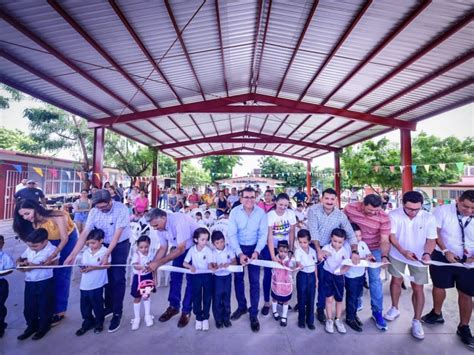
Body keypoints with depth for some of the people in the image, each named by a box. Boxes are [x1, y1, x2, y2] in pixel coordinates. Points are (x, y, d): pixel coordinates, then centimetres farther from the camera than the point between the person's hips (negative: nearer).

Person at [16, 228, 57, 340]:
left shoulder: (51, 249, -17)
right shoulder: (29, 249, 2)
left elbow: (54, 263, -24)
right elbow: (19, 259, 15)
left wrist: (35, 266, -26)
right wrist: (20, 264, -9)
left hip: (45, 282, -6)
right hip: (29, 282, 6)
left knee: (44, 306, 9)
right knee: (29, 307, 17)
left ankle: (44, 327, 29)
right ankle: (31, 326, 37)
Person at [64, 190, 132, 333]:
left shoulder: (121, 209, -27)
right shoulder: (94, 212, -13)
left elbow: (117, 235, -27)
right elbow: (84, 234, -11)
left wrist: (106, 255, -29)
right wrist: (73, 255, -17)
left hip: (121, 245, -4)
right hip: (104, 244, 4)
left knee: (117, 278, -4)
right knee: (107, 276, 13)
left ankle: (117, 313, 8)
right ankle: (109, 306, 32)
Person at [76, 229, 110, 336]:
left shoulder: (105, 251, -14)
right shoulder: (86, 252, 1)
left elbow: (107, 265, -17)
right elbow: (82, 265, 5)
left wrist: (93, 267, -22)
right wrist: (82, 268, -17)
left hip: (97, 285, -5)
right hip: (84, 284, 5)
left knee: (97, 304, 11)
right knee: (84, 305, 17)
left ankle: (99, 322, 31)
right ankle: (88, 322, 37)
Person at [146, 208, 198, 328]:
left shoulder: (179, 221, -38)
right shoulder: (159, 226, -13)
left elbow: (181, 249, -35)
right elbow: (163, 248, -3)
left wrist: (158, 263, -34)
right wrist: (152, 263, -17)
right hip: (179, 247, 7)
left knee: (191, 279, -2)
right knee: (175, 277, 7)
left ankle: (186, 311, 14)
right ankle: (173, 306, 25)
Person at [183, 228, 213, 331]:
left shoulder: (208, 250, -13)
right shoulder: (192, 250, -10)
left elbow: (210, 265, -13)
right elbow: (184, 263, -5)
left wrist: (213, 267, -36)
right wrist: (190, 266, -25)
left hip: (207, 276, -1)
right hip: (196, 276, 1)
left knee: (207, 297, 8)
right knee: (196, 297, 11)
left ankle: (205, 318, 25)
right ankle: (198, 318, 28)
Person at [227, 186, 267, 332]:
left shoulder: (261, 213, -14)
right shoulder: (235, 212, -15)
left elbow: (263, 234, -10)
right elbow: (231, 234, -15)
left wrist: (257, 251, -21)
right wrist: (240, 253, -22)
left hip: (254, 248, -1)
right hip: (238, 248, 1)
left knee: (254, 281, 2)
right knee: (238, 278, 14)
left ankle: (254, 313, 18)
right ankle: (241, 306, 35)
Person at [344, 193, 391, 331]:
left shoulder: (384, 217, -24)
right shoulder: (350, 208, -21)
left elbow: (385, 240, -22)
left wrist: (384, 256, -37)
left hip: (374, 249, -1)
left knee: (375, 279, 0)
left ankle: (377, 312, 17)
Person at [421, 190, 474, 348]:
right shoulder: (442, 210, -15)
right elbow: (435, 232, -11)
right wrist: (445, 251, -17)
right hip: (442, 256, -1)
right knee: (439, 286, 14)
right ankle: (437, 314, 38)